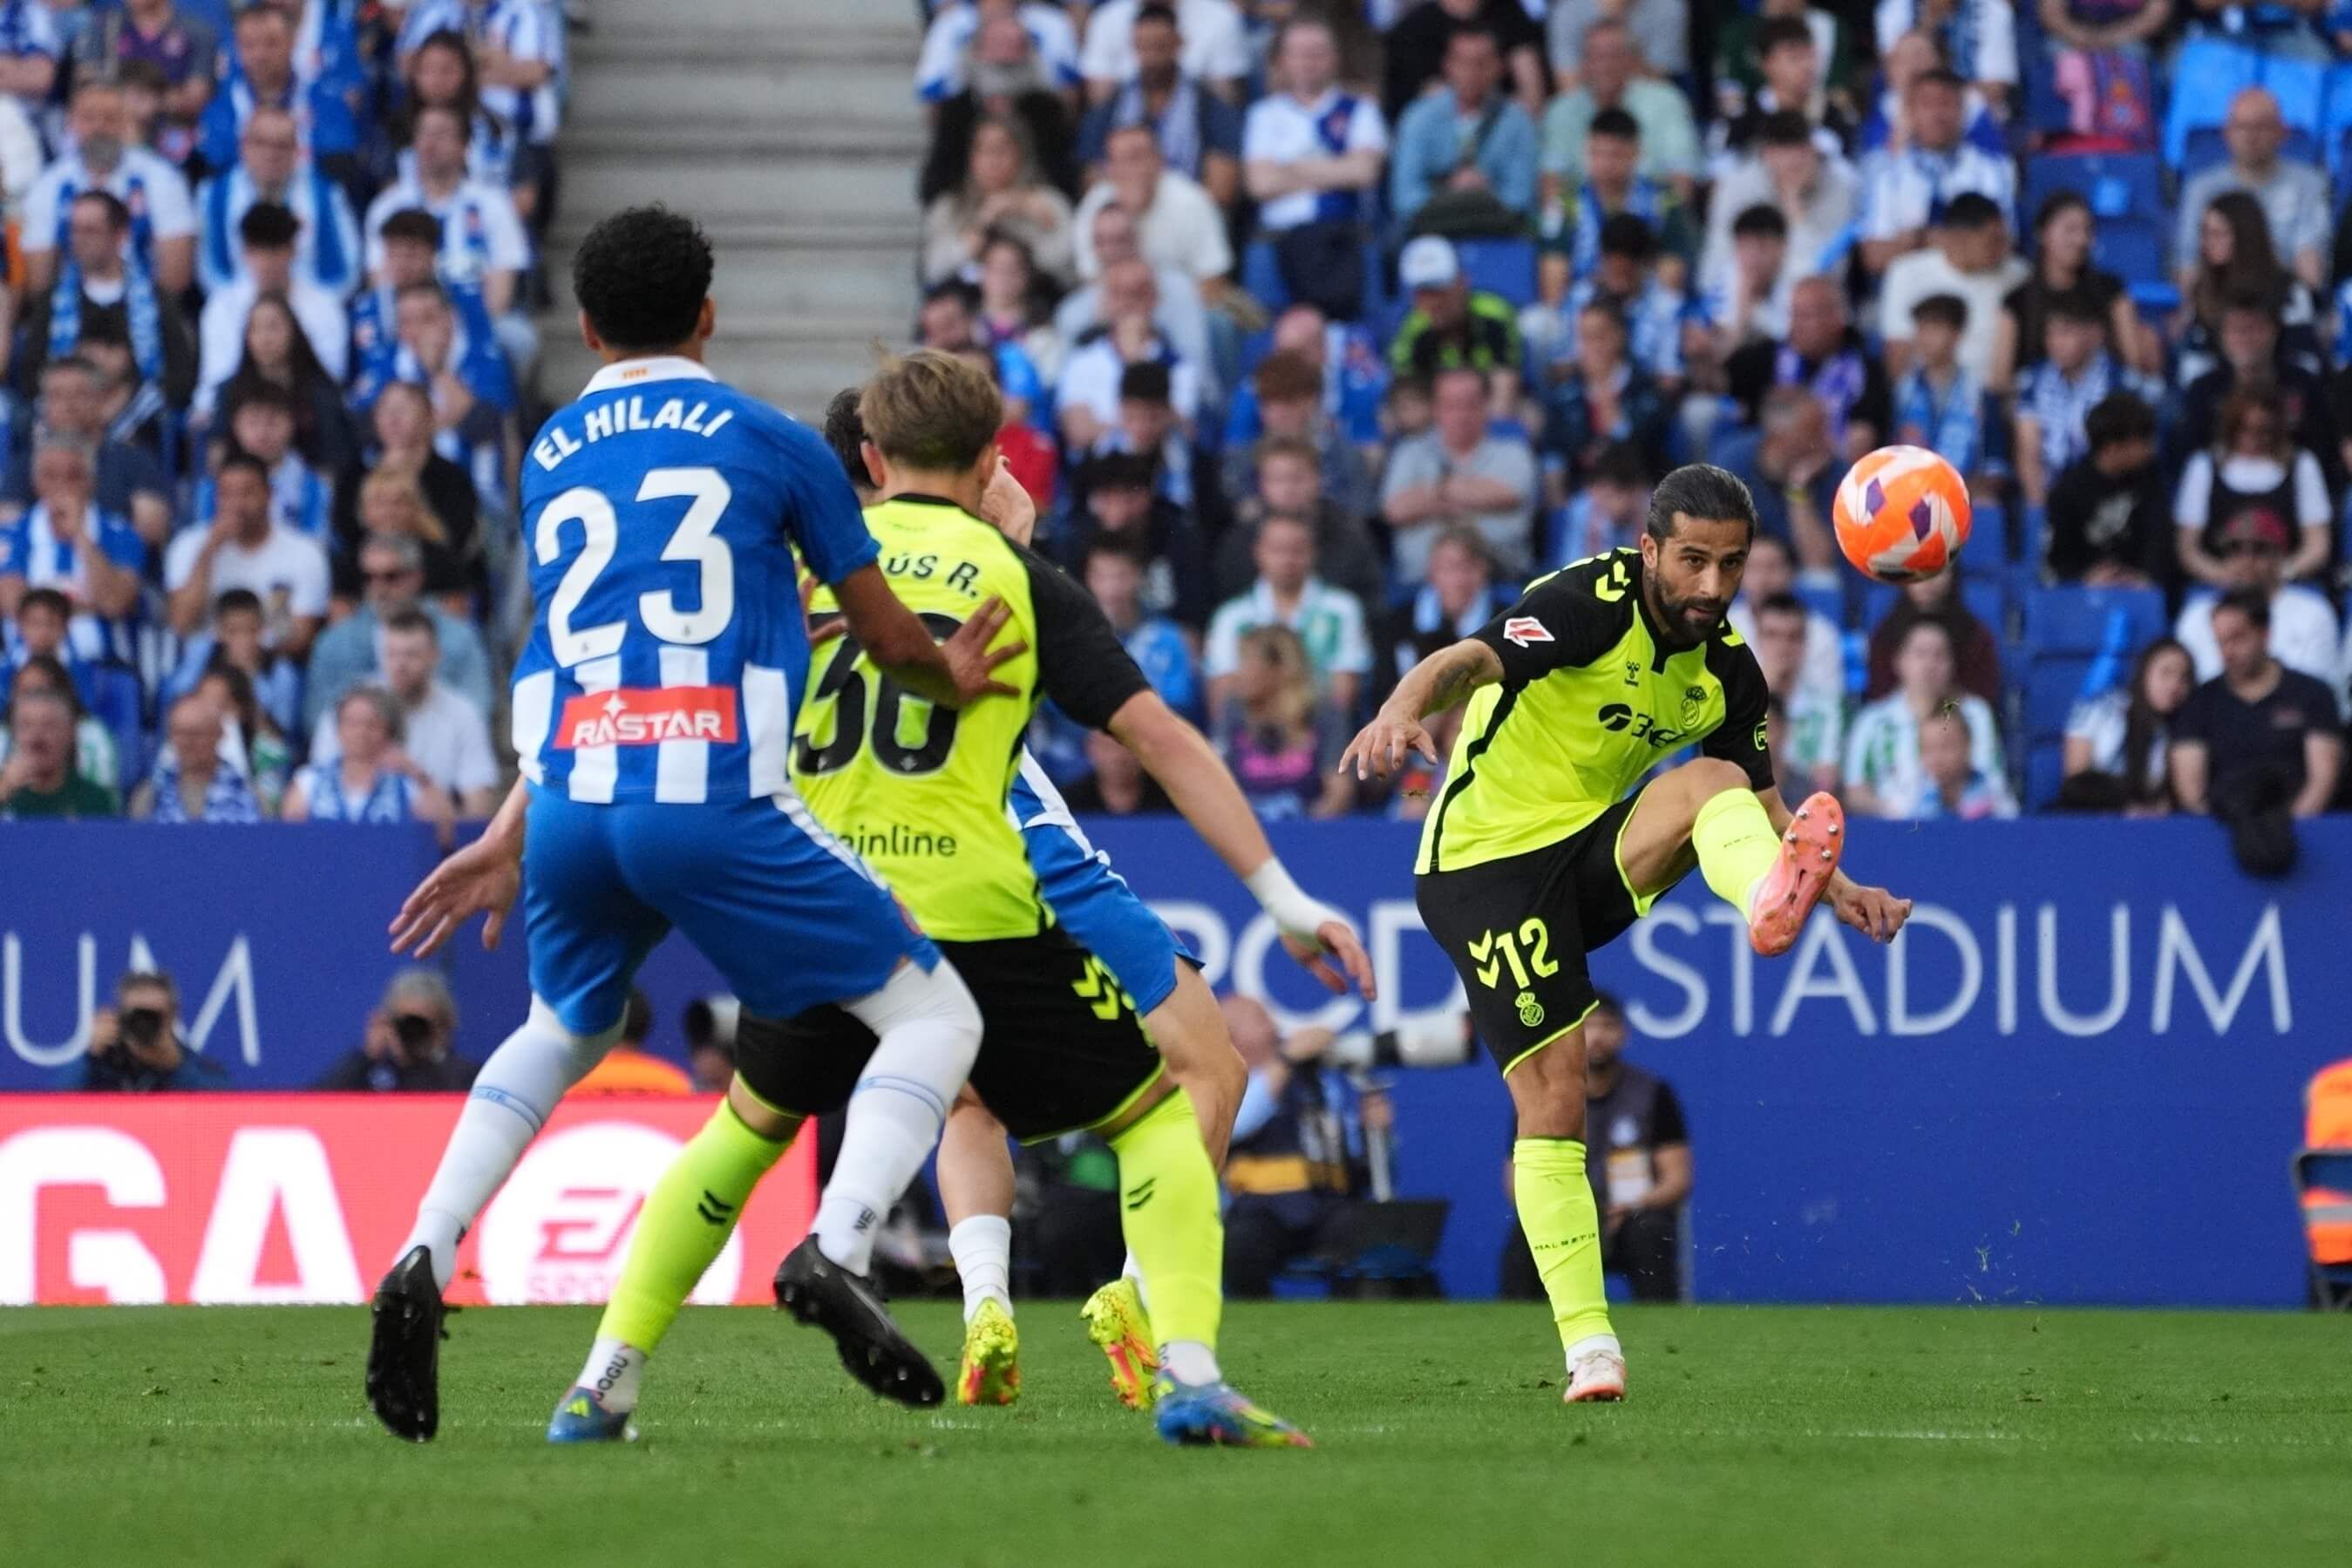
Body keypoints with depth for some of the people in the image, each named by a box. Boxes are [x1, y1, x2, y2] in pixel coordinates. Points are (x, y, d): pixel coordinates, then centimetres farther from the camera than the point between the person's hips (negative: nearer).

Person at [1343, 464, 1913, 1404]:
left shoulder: (1727, 672, 3)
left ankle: (1772, 902, -56)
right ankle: (1587, 1348, -7)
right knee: (1552, 1102, -12)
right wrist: (1403, 709, -56)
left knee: (1713, 783, -23)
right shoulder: (1589, 605, -18)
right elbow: (1471, 661, -35)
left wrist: (1839, 891, -2)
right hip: (1484, 861, -5)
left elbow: (1761, 805, 14)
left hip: (1595, 855, 5)